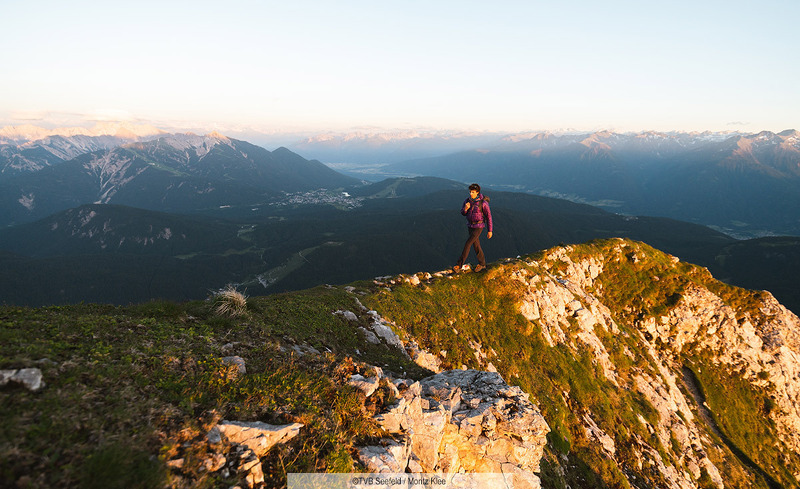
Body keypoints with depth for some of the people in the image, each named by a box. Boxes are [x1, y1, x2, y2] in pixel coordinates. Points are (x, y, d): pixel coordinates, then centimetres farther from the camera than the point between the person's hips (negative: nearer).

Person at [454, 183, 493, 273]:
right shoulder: (468, 200, -2)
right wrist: (465, 208, -21)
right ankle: (482, 263, 35)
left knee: (467, 244, -14)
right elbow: (463, 213, 5)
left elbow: (488, 217, -12)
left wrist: (490, 231, -9)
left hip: (479, 227, -7)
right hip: (470, 226, 7)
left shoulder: (483, 202, -20)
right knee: (476, 245, 16)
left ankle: (459, 266, -11)